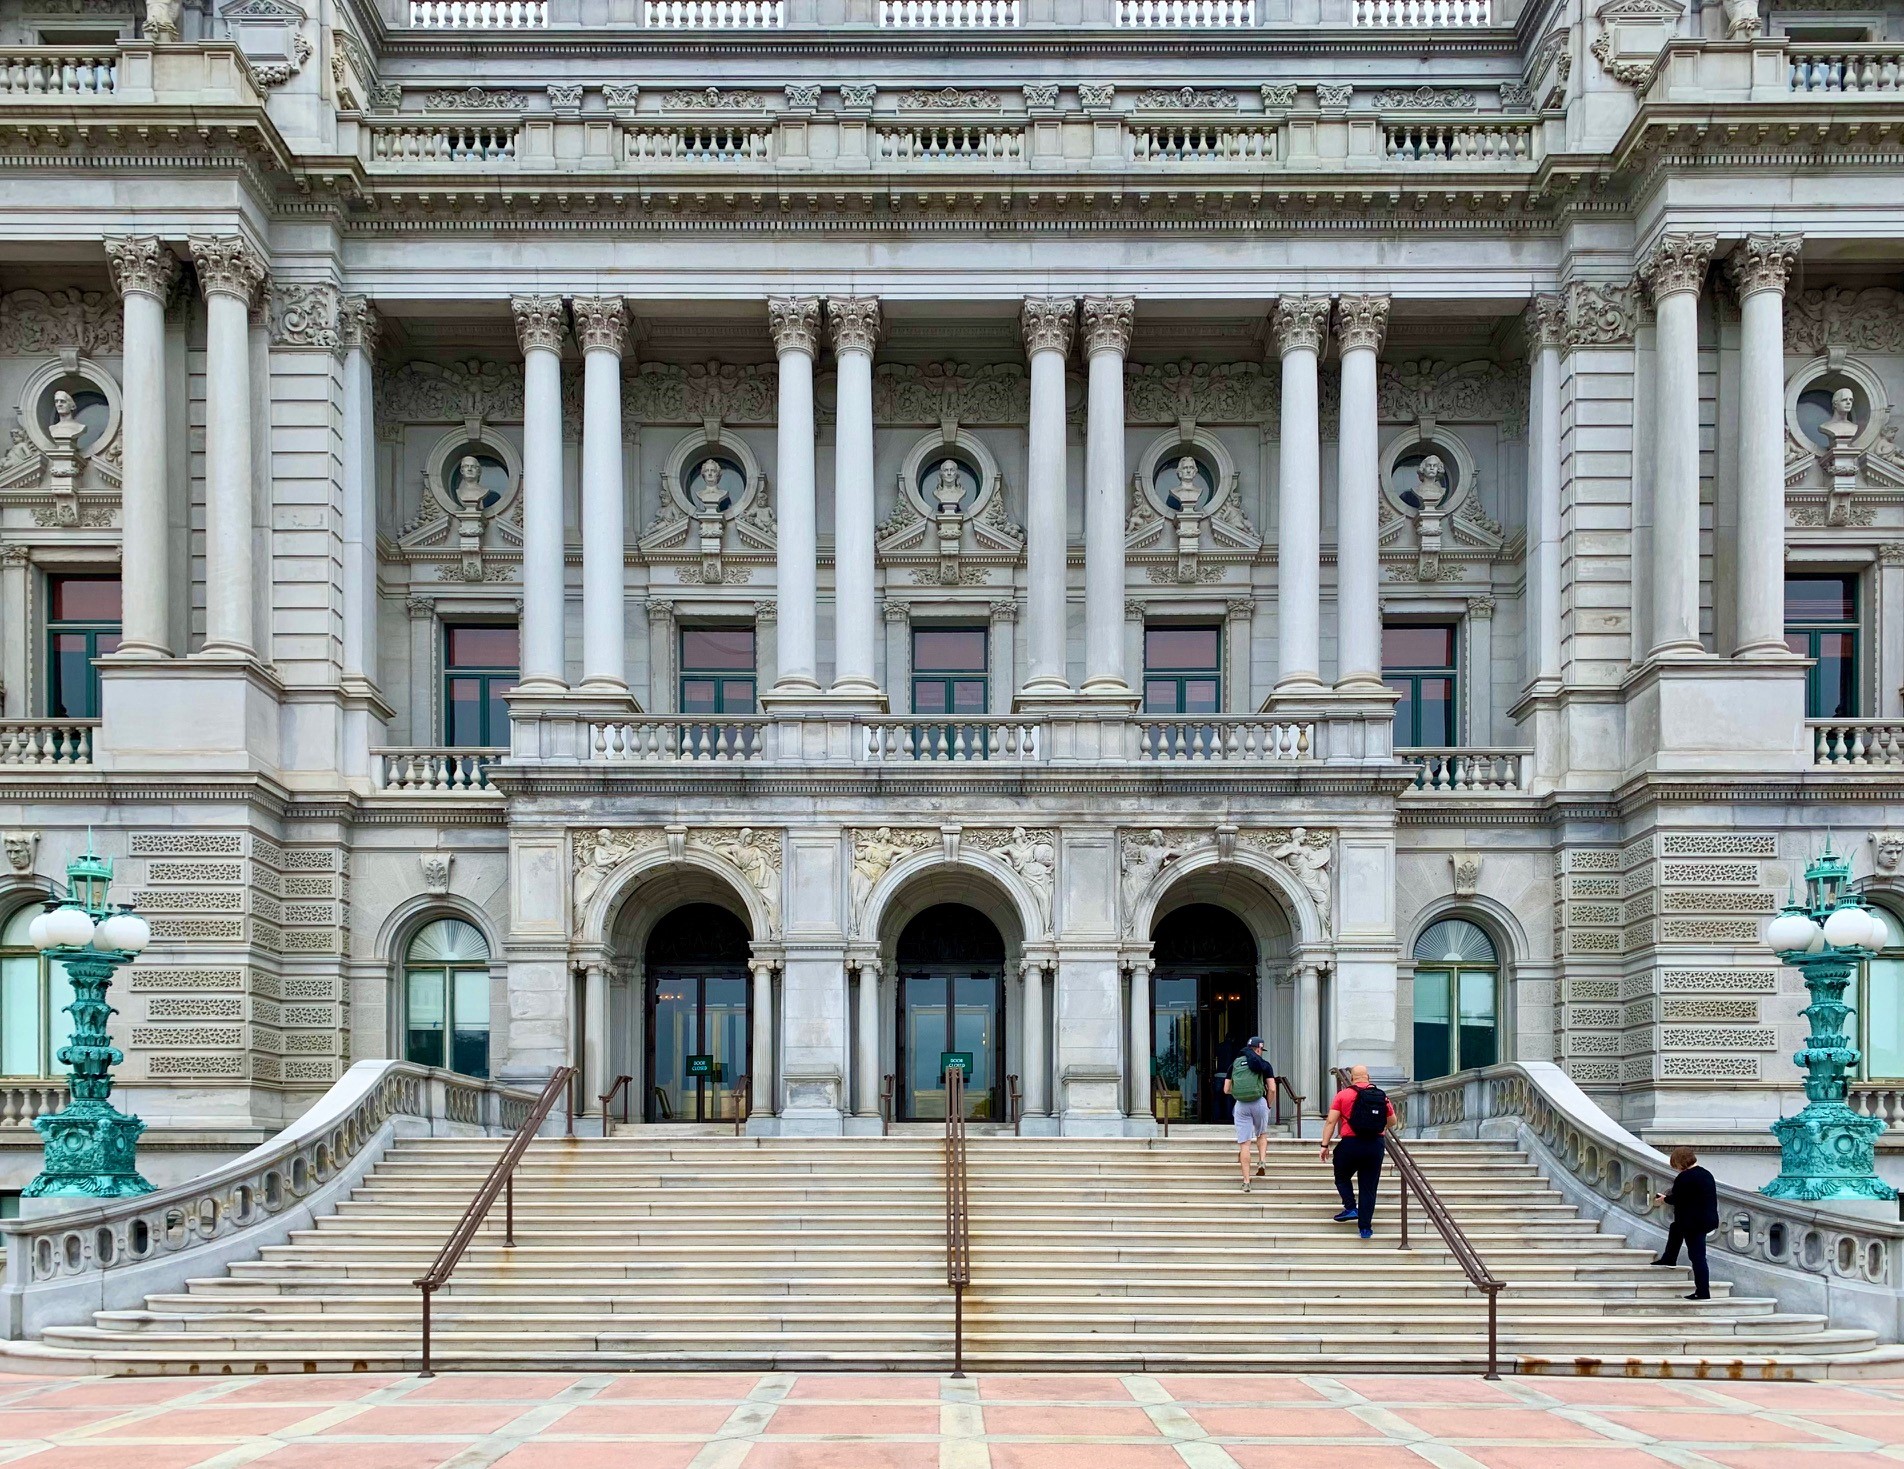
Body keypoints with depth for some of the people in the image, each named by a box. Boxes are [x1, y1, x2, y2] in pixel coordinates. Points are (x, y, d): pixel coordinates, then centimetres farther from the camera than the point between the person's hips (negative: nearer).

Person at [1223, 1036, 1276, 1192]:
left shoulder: (1234, 1064, 11)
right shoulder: (1264, 1064, 4)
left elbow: (1226, 1090, 11)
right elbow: (1272, 1088, -3)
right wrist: (1268, 1104, 12)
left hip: (1240, 1105, 1)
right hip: (1259, 1103, -1)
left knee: (1244, 1143, 2)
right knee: (1262, 1134, 26)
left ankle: (1246, 1181, -1)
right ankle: (1262, 1160, 4)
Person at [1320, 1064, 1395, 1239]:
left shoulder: (1343, 1095, -2)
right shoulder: (1381, 1096, 6)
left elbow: (1331, 1122, -6)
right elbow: (1392, 1120, 17)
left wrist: (1325, 1145, -2)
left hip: (1351, 1144, -2)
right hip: (1376, 1145, 2)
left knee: (1342, 1178, 22)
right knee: (1368, 1187, 7)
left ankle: (1350, 1208, 5)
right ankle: (1365, 1227, 5)